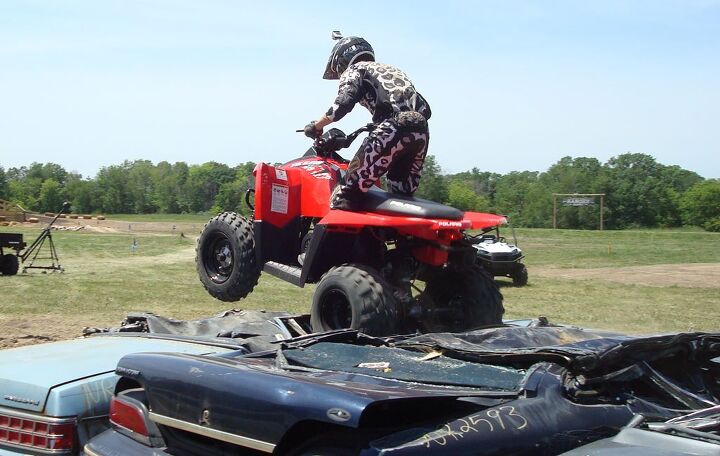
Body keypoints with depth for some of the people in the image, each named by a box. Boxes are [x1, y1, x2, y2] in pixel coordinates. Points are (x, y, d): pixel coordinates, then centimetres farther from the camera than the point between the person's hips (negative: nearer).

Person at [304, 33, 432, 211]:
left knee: (350, 190, -4)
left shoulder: (353, 70, 15)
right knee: (403, 196, 18)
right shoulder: (392, 70, 35)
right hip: (421, 130, 7)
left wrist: (316, 126, 6)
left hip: (395, 126, -7)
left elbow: (344, 102, -6)